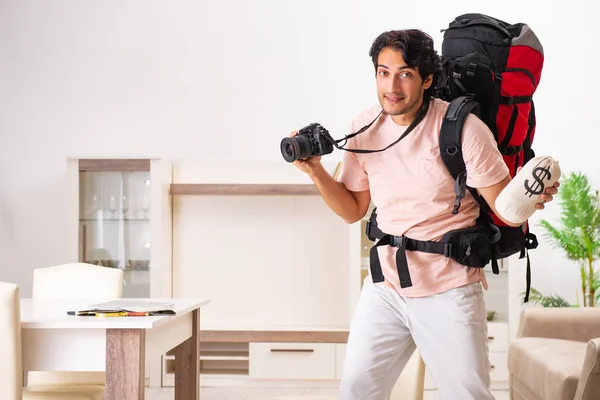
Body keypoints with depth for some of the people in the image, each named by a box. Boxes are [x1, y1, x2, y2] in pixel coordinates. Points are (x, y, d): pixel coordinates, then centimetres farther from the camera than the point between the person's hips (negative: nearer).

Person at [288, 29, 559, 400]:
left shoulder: (462, 129, -14)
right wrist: (317, 172, -6)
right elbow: (354, 210, 10)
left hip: (448, 294, -4)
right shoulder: (366, 126, 1)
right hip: (384, 288, 5)